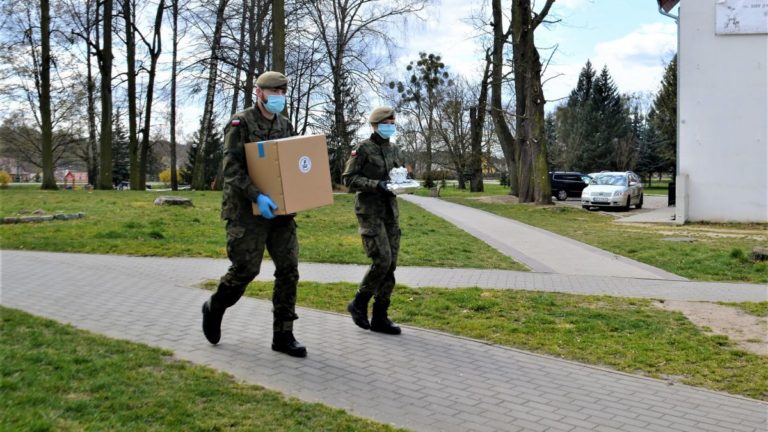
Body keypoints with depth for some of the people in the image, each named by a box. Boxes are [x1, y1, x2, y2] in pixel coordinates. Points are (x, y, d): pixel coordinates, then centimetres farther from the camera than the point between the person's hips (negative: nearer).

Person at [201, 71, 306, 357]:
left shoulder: (285, 126, 12)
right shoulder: (240, 123, -7)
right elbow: (231, 168, -16)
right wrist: (257, 197, -28)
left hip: (279, 210, 6)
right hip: (246, 211, -6)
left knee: (288, 269, -1)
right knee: (246, 269, -4)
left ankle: (283, 336, 7)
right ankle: (214, 309, 26)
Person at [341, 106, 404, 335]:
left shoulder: (394, 151, 14)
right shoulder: (363, 149, -6)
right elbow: (349, 179, -10)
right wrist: (376, 185, -20)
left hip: (390, 211, 7)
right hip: (369, 211, -7)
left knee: (391, 264, 2)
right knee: (381, 260, -17)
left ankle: (380, 317, 8)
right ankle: (358, 304, 4)